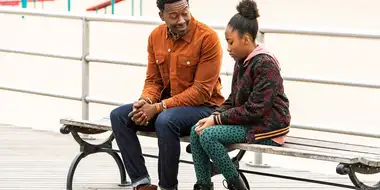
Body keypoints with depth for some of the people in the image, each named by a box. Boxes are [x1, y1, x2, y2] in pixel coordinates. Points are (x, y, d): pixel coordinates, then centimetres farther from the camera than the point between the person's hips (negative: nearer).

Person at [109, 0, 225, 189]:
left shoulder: (207, 37, -17)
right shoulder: (156, 36, 3)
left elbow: (201, 91, -19)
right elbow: (153, 80, 10)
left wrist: (159, 107, -23)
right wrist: (146, 101, -15)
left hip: (203, 108, -7)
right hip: (167, 106, 7)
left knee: (166, 120, -36)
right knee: (119, 116, -10)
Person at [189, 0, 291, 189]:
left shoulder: (265, 64, -18)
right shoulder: (241, 62, 11)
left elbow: (255, 110, -22)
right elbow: (233, 100, 14)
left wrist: (217, 120, -18)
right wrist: (214, 116, -6)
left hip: (267, 127, -9)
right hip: (247, 122, 9)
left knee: (208, 135, -22)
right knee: (196, 131, -4)